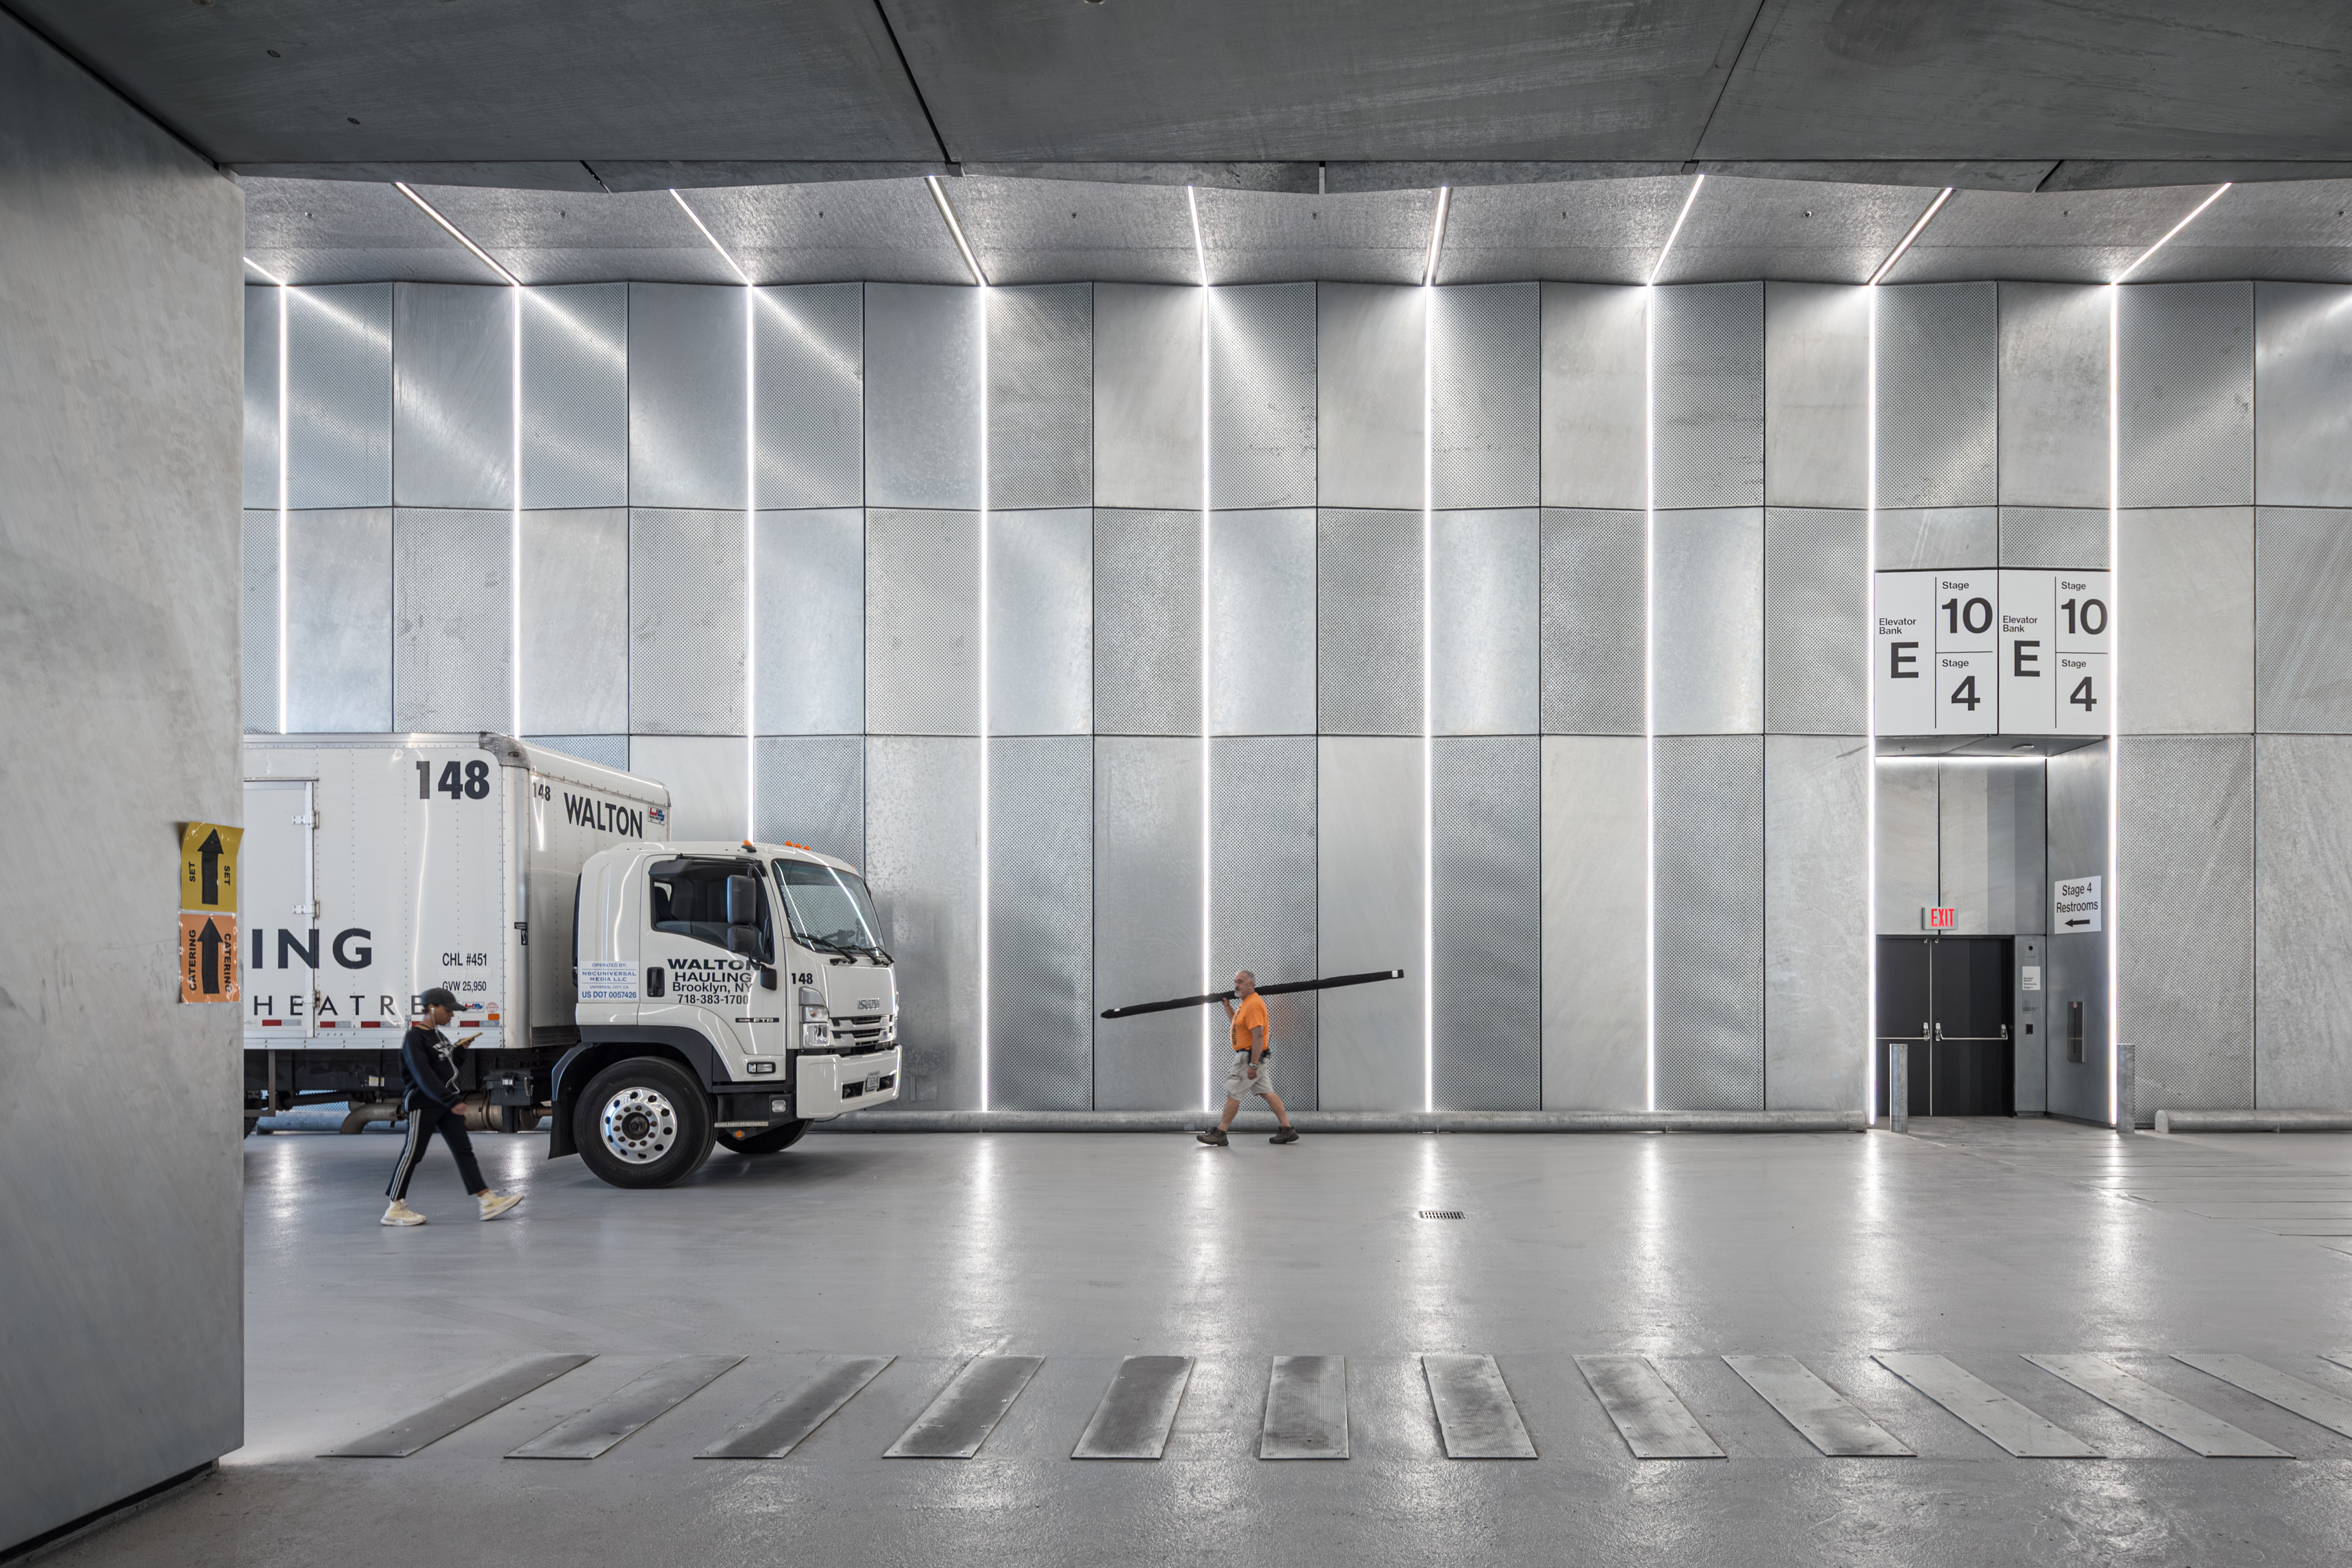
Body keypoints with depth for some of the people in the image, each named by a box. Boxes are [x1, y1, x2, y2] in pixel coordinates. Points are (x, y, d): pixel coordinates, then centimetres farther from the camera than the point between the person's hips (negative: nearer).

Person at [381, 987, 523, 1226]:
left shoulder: (438, 1035, 14)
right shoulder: (414, 1038, -15)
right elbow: (423, 1075, -25)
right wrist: (451, 1101, -30)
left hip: (445, 1105, 9)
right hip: (422, 1105, -9)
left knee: (464, 1150, 3)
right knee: (412, 1154, -2)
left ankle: (487, 1200, 0)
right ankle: (394, 1209, 8)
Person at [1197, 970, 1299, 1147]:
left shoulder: (1254, 1004, -20)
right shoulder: (1246, 1002, 14)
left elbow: (1258, 1036, -26)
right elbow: (1236, 1022, 30)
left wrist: (1252, 1065, -28)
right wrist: (1227, 1005, 17)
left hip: (1251, 1056, -10)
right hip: (1255, 1057, 10)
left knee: (1232, 1093, -4)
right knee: (1266, 1093, 10)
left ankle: (1220, 1134, 1)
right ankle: (1288, 1130, 11)